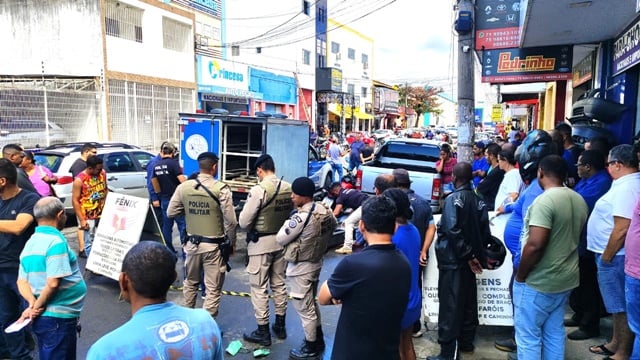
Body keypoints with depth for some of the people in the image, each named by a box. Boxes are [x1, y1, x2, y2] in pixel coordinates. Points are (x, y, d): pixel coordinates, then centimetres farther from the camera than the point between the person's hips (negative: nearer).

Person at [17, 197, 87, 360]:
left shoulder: (31, 242, 9)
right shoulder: (56, 241, -18)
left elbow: (22, 281, 9)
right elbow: (53, 283, -24)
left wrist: (32, 304, -5)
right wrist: (38, 306, -9)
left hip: (43, 317, 9)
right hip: (58, 317, -9)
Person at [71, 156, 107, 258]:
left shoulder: (102, 173, -1)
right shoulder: (79, 180, -15)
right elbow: (75, 200, -12)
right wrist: (82, 220, -14)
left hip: (103, 213, 5)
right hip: (89, 216, -5)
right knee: (89, 243, 1)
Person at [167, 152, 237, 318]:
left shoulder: (183, 187, -3)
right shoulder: (221, 188, -14)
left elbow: (170, 212, 5)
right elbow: (230, 220, -14)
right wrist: (232, 242, 0)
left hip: (192, 243, 5)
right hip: (214, 245, -5)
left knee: (190, 283, 25)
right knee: (213, 288, 7)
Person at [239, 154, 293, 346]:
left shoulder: (258, 190, -19)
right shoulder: (289, 188, -3)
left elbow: (243, 222, -16)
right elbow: (291, 213, 6)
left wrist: (252, 228, 4)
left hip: (261, 243, -6)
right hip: (281, 241, 6)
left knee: (259, 288, 6)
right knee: (279, 284, 18)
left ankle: (263, 332, 15)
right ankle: (280, 325, 31)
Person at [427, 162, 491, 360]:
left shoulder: (453, 199, -13)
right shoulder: (478, 200, 7)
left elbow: (453, 231, -23)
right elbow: (485, 231, 6)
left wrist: (467, 255, -15)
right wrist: (475, 255, 10)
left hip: (452, 260, -7)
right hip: (469, 259, 7)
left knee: (450, 304, -4)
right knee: (468, 301, 17)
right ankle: (466, 342, 29)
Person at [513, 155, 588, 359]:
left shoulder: (545, 200, -21)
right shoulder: (579, 200, 7)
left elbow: (535, 245, -27)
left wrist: (520, 276, -15)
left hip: (537, 283, -8)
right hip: (565, 279, 9)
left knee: (528, 336, 3)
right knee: (554, 334, 18)